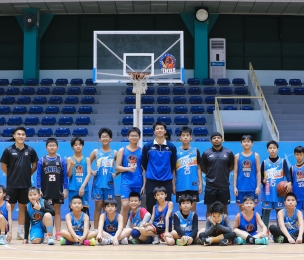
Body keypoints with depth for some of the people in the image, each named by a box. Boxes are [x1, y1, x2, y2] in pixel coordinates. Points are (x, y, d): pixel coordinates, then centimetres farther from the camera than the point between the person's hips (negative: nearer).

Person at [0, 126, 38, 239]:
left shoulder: (30, 150, 1)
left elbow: (34, 166, 10)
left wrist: (27, 175, 5)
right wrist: (12, 175, 4)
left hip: (26, 184, 2)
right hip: (12, 184, -2)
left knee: (23, 207, 9)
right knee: (9, 207, 2)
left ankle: (20, 232, 17)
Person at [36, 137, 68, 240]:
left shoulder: (61, 161, 1)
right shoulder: (42, 160, -1)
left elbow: (65, 176, 2)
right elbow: (39, 176, -1)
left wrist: (65, 189, -4)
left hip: (58, 191, 0)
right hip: (46, 191, 0)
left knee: (57, 211, 6)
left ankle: (58, 233, 9)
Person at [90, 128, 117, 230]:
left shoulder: (114, 153, 5)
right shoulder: (96, 152, 3)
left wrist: (115, 174, -5)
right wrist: (92, 172, -5)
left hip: (109, 183, 1)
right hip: (98, 183, -1)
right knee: (98, 206, 2)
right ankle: (96, 229, 7)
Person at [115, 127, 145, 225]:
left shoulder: (142, 151, 6)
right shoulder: (122, 150, 5)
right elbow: (117, 167, 2)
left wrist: (144, 185, 1)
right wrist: (128, 168, -17)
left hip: (138, 183, 2)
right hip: (126, 182, -1)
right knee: (125, 205, -14)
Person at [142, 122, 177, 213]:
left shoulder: (171, 147, 5)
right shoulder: (147, 146, 1)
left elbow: (173, 165, 10)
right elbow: (144, 164, 9)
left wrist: (173, 182, 10)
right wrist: (150, 173, 9)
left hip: (167, 182, 1)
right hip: (151, 181, -1)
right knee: (150, 207, 3)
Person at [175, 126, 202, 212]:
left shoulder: (195, 151, 5)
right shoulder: (176, 151, 4)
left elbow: (198, 168, 7)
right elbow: (173, 169, 7)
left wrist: (200, 183, 2)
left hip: (193, 185, 0)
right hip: (180, 185, 0)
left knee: (192, 207, 4)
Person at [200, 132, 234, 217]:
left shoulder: (228, 153, 1)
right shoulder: (206, 153, 0)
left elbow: (232, 166, 11)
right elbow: (203, 168, 8)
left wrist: (223, 173, 2)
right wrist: (210, 174, 4)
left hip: (224, 186, 1)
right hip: (210, 186, -1)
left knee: (224, 209, 9)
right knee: (209, 209, 6)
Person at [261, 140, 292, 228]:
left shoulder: (282, 161, 3)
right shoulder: (264, 162, 6)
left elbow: (287, 173, -8)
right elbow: (260, 175, 8)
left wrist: (289, 183, -26)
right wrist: (263, 181, -14)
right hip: (267, 191, 1)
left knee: (279, 211, 5)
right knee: (266, 211, 4)